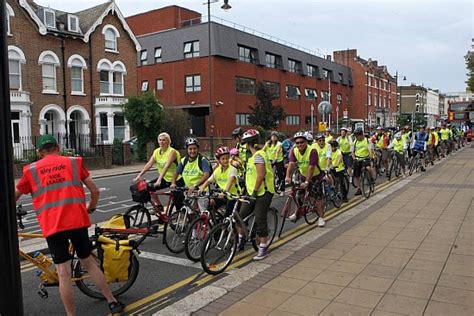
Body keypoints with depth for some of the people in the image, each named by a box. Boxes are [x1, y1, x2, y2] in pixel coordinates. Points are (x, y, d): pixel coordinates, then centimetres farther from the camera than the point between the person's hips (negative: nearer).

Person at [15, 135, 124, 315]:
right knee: (88, 261, 17)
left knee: (63, 273, 4)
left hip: (51, 226, -1)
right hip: (77, 220, 2)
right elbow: (94, 190, 12)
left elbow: (14, 196, 23)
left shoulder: (31, 170, 11)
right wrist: (91, 208, 30)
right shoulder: (74, 162, 11)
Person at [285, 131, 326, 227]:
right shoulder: (294, 151, -13)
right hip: (303, 175, 4)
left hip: (316, 176, -4)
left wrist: (307, 182, -39)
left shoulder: (312, 151, -28)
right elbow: (291, 164, -25)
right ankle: (297, 213, 25)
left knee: (318, 197, -5)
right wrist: (288, 176, -41)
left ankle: (321, 218, 9)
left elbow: (311, 168, -33)